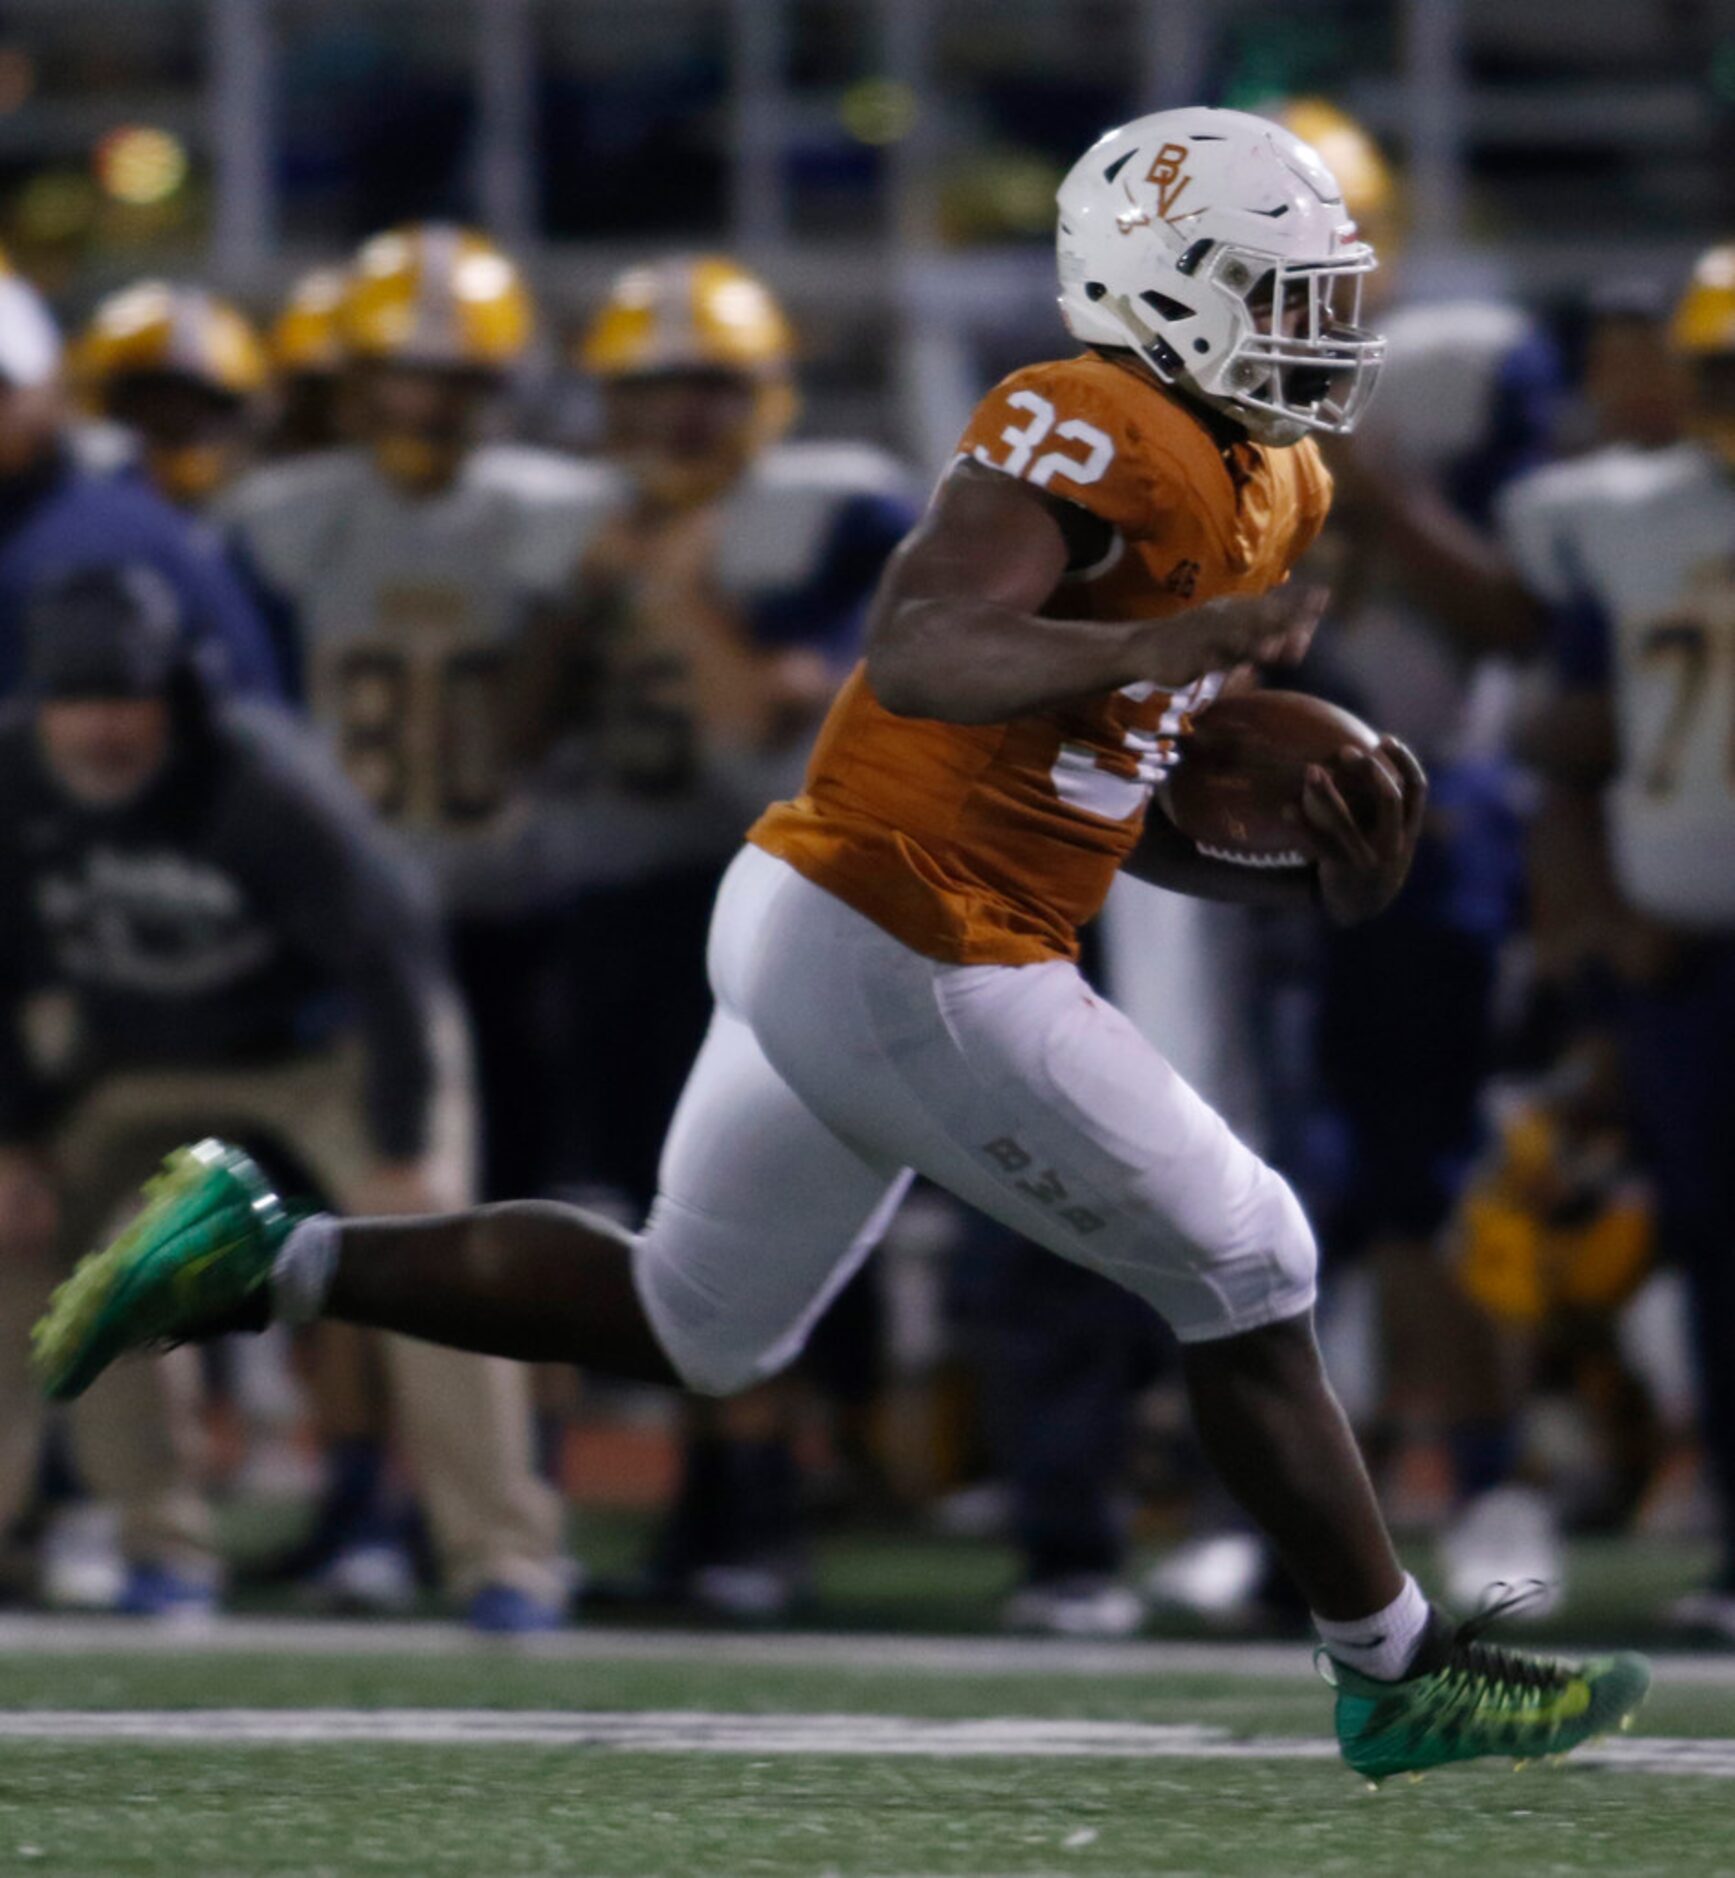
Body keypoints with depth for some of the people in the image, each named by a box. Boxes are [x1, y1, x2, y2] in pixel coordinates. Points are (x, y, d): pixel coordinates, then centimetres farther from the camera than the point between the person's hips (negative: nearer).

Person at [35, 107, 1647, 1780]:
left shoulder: (1266, 492, 12)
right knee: (1240, 1276, 2)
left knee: (694, 1327, 22)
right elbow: (919, 658, -30)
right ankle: (1397, 1675, 15)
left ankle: (266, 1255, 21)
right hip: (909, 965, -10)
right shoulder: (1091, 433, -18)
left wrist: (1314, 879, 3)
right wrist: (1161, 644, -41)